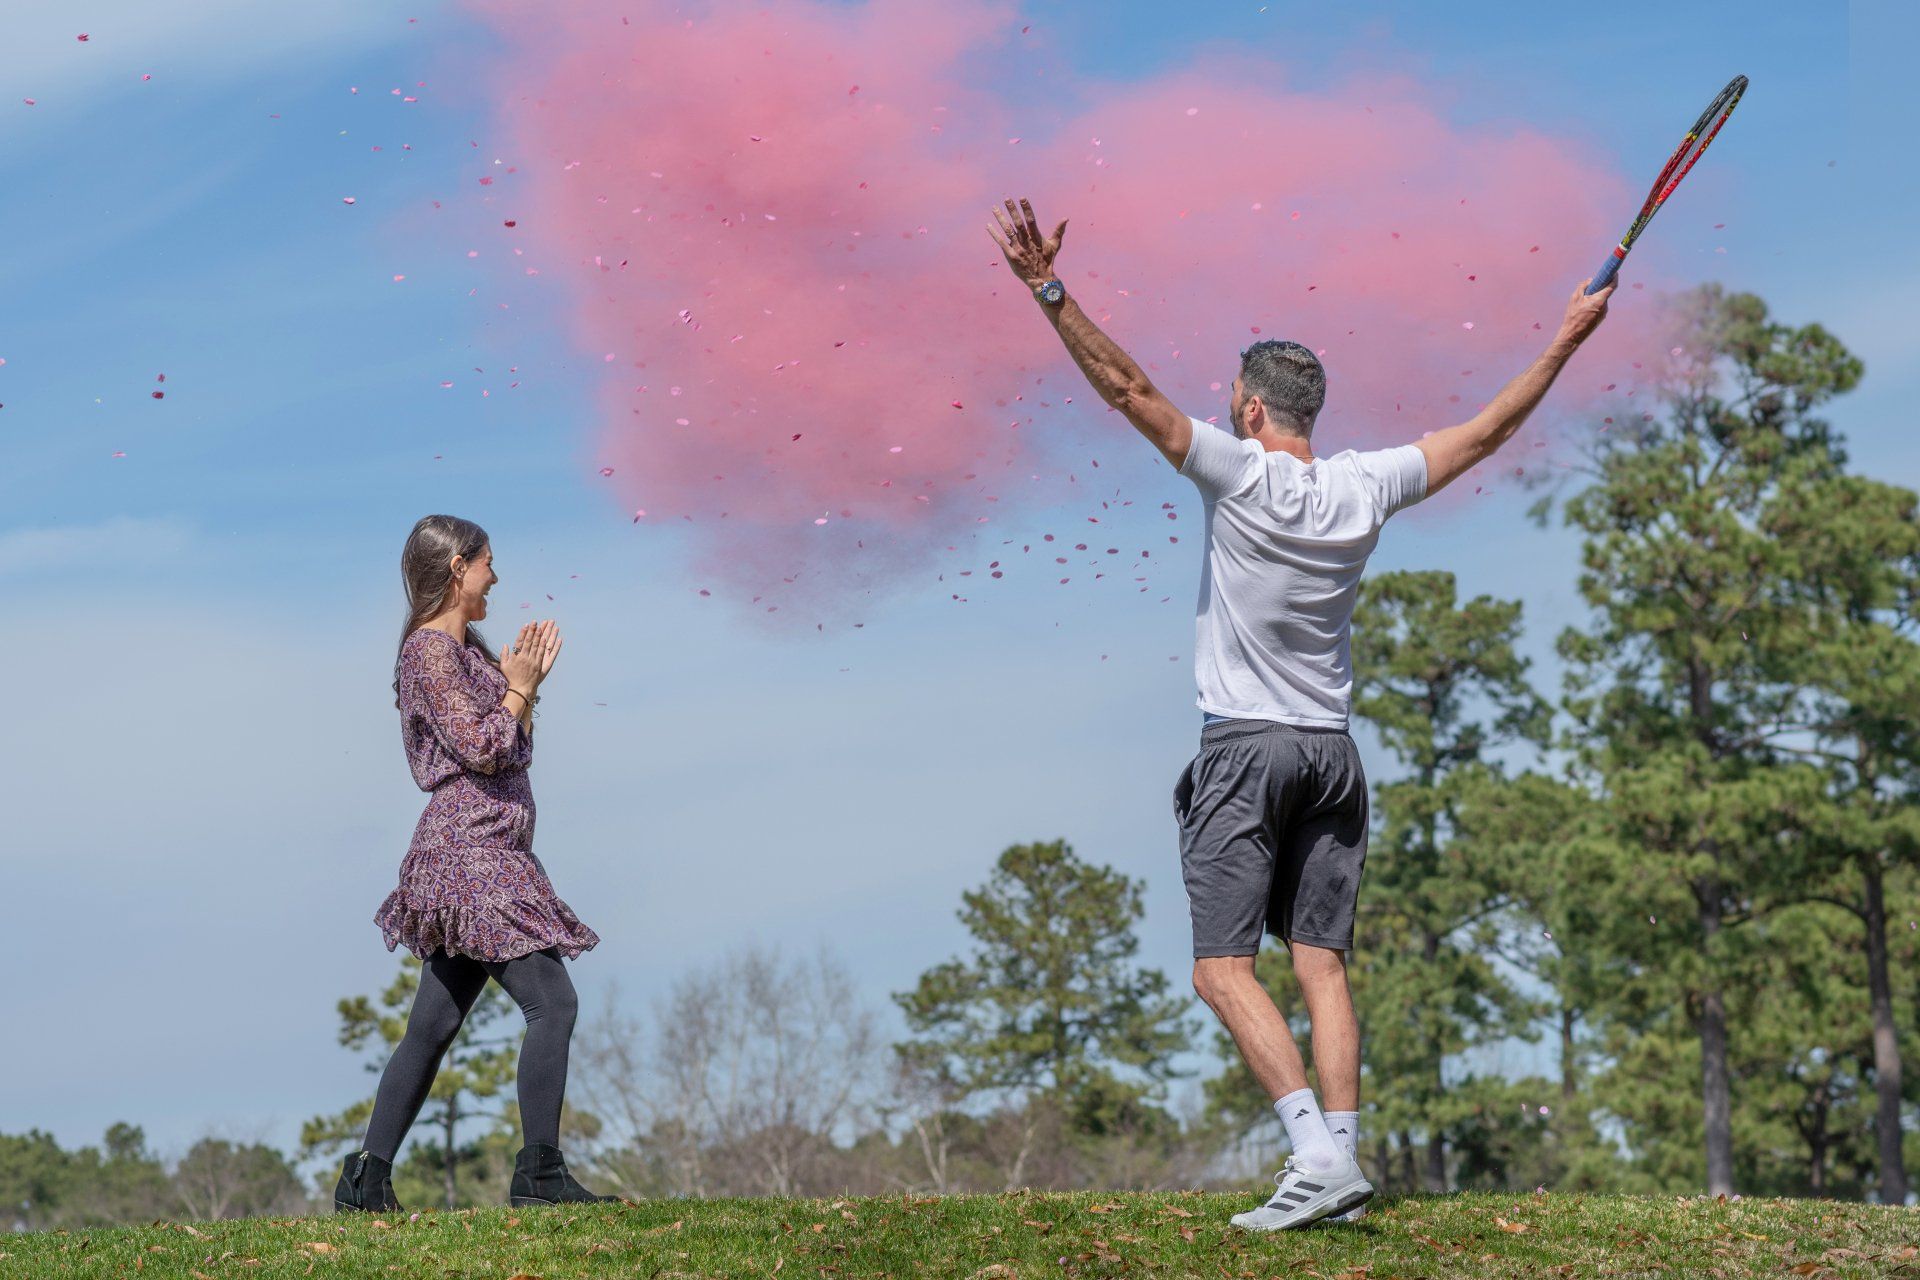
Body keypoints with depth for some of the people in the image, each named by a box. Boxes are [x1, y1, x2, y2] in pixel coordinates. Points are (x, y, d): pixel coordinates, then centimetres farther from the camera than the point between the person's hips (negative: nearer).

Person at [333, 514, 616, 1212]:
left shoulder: (465, 648, 21)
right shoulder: (431, 650, -9)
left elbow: (513, 755, 23)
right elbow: (482, 749, -17)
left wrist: (523, 684, 14)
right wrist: (518, 688, -3)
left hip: (477, 854, 10)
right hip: (470, 852, -10)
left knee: (433, 1024, 8)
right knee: (552, 1000, -14)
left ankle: (367, 1178, 9)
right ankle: (539, 1173, -15)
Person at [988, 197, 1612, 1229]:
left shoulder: (1237, 473, -9)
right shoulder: (1364, 487, 4)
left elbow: (1130, 389, -16)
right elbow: (1486, 432, 14)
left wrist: (1047, 289, -17)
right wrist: (1566, 341, 23)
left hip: (1243, 750, -5)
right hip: (1332, 754, 5)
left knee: (1224, 968, -6)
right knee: (1322, 964, 7)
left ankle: (1314, 1149, -20)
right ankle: (1342, 1161, 1)